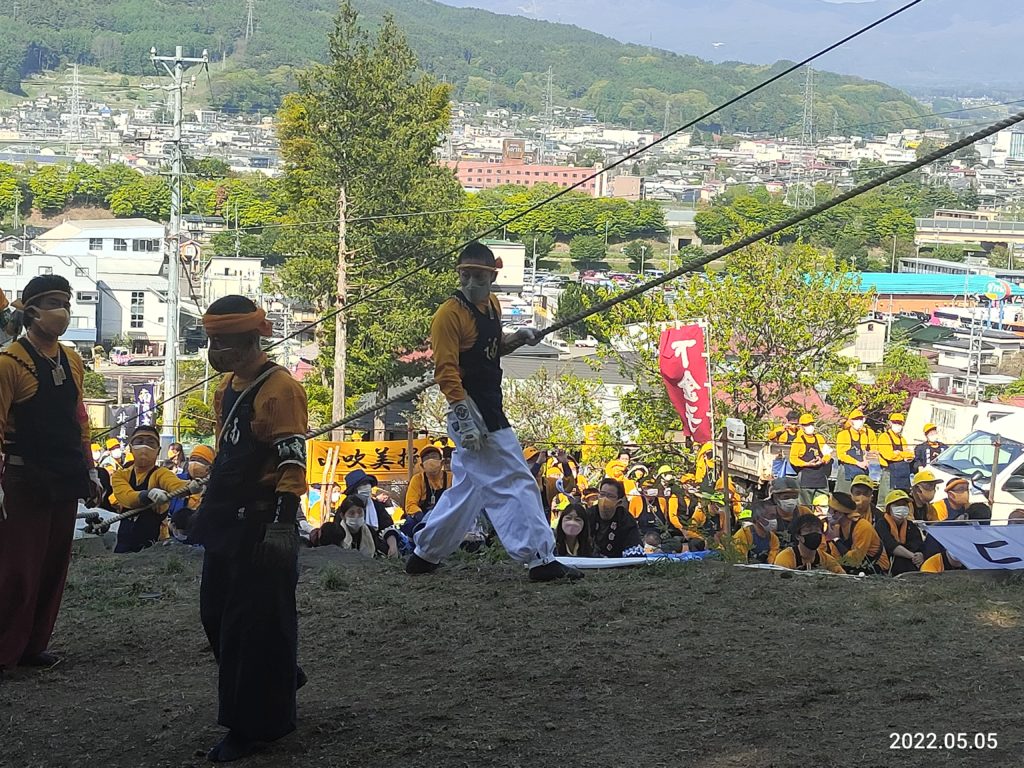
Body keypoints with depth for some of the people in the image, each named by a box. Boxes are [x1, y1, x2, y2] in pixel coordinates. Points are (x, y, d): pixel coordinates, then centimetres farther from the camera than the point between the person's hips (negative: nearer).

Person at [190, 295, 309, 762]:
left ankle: (256, 725, 9)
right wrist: (211, 510, 23)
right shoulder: (228, 386, 11)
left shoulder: (279, 389, -17)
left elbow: (293, 465, -20)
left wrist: (281, 526, -24)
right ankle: (277, 683, 35)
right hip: (228, 521, 9)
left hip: (262, 523, -9)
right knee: (216, 614, 16)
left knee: (256, 622, -2)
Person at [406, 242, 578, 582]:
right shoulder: (450, 314, -13)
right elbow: (446, 371, -19)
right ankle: (541, 559, -6)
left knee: (468, 488, 15)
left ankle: (424, 557, 22)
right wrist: (465, 420, -26)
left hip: (491, 410, 9)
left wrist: (516, 339, 8)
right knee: (516, 484, -9)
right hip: (471, 412, -9)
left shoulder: (492, 305, 13)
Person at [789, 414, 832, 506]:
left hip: (821, 476, 5)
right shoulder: (798, 440, 0)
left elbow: (827, 454, 17)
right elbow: (793, 458, -4)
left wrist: (823, 460, -6)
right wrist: (807, 464, -17)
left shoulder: (819, 438, 15)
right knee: (806, 507, -3)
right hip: (805, 476, -5)